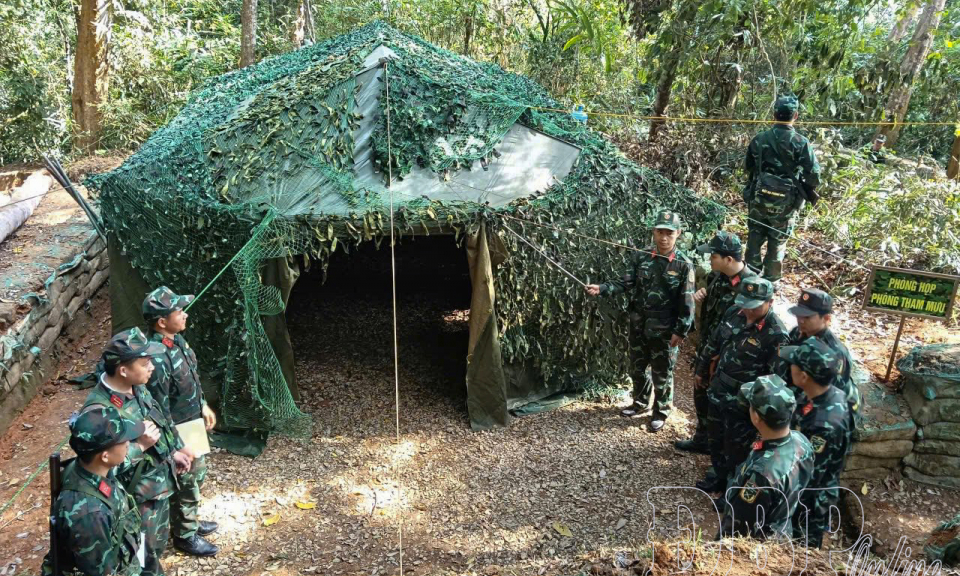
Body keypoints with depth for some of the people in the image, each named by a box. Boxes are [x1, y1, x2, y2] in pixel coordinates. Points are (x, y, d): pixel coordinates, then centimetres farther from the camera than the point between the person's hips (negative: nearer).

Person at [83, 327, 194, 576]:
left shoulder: (137, 388, -5)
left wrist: (173, 451, 12)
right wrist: (140, 446, -32)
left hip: (159, 485, 8)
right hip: (136, 499, -8)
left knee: (157, 546, 28)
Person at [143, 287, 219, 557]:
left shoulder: (176, 338, -4)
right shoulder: (157, 358, -32)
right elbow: (160, 411, -27)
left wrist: (203, 405, 20)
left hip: (192, 422, 9)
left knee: (197, 473, 26)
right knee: (185, 483, 11)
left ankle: (189, 521, 47)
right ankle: (185, 535, 32)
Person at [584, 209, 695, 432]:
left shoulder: (684, 264, -12)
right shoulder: (641, 257, -3)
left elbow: (687, 301, -10)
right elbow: (626, 283, -2)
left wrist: (681, 331, -12)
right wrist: (602, 288, -18)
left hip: (664, 328, -4)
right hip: (638, 323, 4)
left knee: (662, 371, 9)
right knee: (637, 366, 18)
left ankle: (661, 412, 27)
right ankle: (640, 402, 39)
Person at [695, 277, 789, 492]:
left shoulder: (776, 335, -25)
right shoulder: (734, 313, -5)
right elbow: (714, 342, 10)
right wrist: (701, 370, 18)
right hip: (718, 391, 7)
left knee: (736, 448, 11)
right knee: (716, 439, 24)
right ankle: (719, 476, 46)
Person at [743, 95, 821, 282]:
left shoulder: (759, 139, -2)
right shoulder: (801, 143, -12)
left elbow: (749, 168, 8)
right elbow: (814, 175, -13)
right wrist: (807, 193, 5)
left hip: (758, 199, 2)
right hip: (785, 203, -2)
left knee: (754, 238, 15)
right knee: (777, 243, 11)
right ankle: (770, 281, 19)